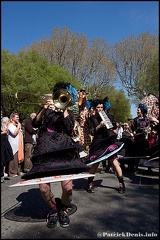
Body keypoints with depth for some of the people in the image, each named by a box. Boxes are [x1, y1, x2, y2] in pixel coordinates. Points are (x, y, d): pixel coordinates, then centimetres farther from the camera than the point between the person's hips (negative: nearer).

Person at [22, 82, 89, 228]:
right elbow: (35, 124, 5)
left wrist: (64, 110, -1)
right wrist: (44, 109, -7)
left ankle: (64, 210, 19)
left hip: (64, 149, -1)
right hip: (45, 150, 1)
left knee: (67, 187, -14)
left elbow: (69, 130, -2)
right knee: (43, 188, -10)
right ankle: (53, 209, 23)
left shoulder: (70, 113, 17)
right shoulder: (47, 109, 19)